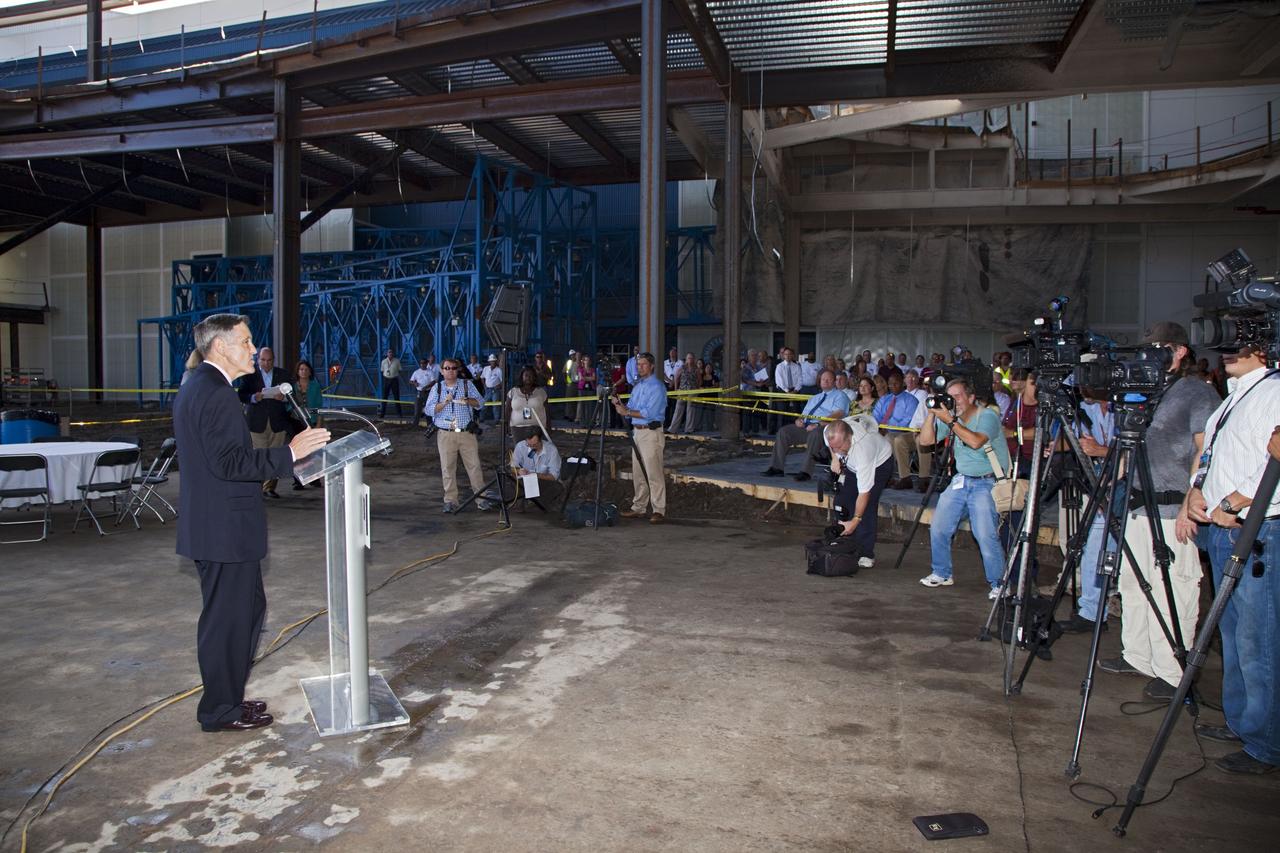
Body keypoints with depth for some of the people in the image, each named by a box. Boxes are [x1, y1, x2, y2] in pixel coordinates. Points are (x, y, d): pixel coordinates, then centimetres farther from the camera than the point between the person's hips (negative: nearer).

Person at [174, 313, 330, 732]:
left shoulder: (195, 387, 14)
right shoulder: (217, 394, -19)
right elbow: (229, 462, -25)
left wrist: (261, 469, 20)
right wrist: (289, 452, -25)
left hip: (211, 524, 11)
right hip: (226, 529, -11)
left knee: (248, 608, 19)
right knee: (229, 617, 2)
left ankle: (226, 697, 31)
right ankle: (221, 711, 17)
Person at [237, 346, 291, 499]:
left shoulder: (282, 375, 10)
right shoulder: (250, 375, 3)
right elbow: (241, 395, -3)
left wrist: (283, 397, -13)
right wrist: (254, 397, -23)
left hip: (277, 421, 2)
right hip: (257, 422, -2)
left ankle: (269, 487, 11)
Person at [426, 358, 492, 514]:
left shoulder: (467, 385, 8)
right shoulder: (436, 388, 8)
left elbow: (480, 402, 4)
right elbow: (429, 410, 0)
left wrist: (468, 401, -15)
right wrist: (444, 403, -15)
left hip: (466, 432, 0)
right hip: (445, 434, 0)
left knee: (474, 465, -2)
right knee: (447, 468, 1)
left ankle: (481, 498, 4)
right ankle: (450, 500, 9)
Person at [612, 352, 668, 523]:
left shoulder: (657, 386, -10)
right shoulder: (637, 385, 18)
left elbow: (649, 413, -18)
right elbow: (631, 408, 19)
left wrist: (627, 412, -14)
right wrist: (620, 404, 0)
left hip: (651, 433, -9)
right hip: (637, 432, 9)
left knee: (654, 474, -9)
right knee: (638, 474, 11)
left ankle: (659, 511, -7)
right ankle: (638, 508, 19)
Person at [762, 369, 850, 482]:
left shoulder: (839, 396, 10)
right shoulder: (814, 398, 32)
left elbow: (838, 414, -8)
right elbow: (803, 415, 28)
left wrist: (819, 424, -21)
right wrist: (799, 420, 0)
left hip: (825, 427, -7)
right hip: (806, 426, 7)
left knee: (815, 433, -40)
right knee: (783, 432, -12)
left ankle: (806, 471, -43)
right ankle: (777, 467, -15)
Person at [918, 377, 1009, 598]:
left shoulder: (987, 416, -13)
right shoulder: (950, 416, 7)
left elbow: (976, 441, -30)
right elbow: (926, 440, 3)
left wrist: (950, 420, -28)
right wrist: (931, 414, -9)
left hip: (987, 483, -7)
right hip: (960, 480, 7)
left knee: (986, 536, -17)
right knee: (938, 528, 5)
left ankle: (998, 584, -2)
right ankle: (942, 574, 23)